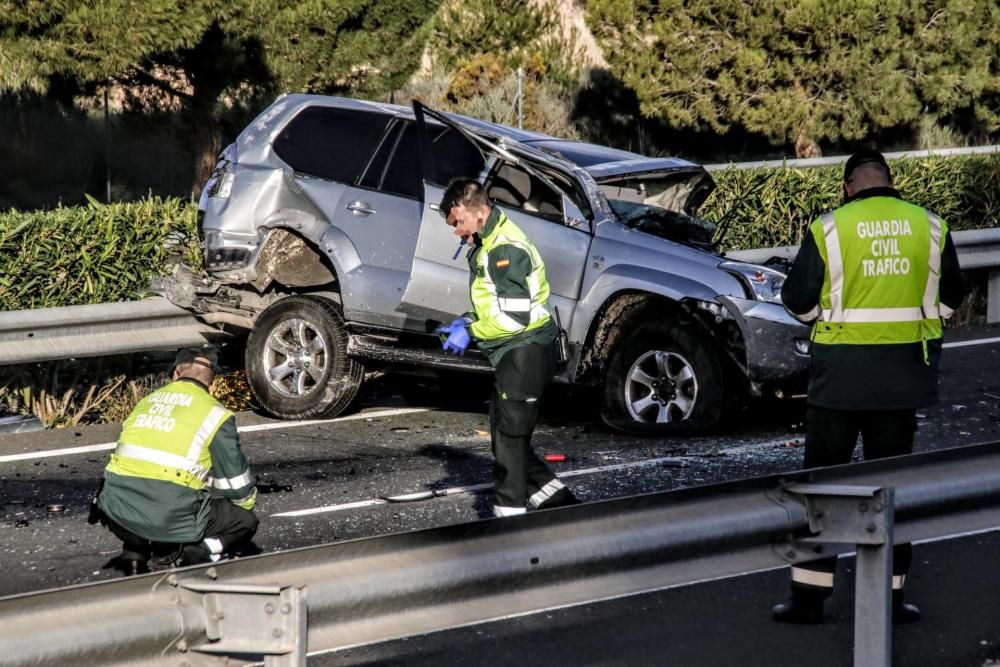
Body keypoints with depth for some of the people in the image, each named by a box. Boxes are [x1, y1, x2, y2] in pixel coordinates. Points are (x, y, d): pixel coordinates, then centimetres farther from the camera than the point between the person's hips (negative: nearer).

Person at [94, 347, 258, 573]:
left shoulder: (146, 402, 22)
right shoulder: (213, 413, 7)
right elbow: (238, 483, 12)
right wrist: (246, 501, 36)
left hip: (119, 507, 4)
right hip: (173, 517, -4)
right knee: (246, 521, 17)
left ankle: (134, 551, 13)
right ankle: (203, 550, -10)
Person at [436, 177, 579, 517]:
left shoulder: (506, 248, -19)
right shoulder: (487, 245, 15)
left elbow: (515, 316, -24)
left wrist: (471, 332, -15)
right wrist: (468, 321, 6)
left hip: (526, 352, -11)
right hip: (513, 354, 11)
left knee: (509, 440, -10)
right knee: (506, 440, 15)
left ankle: (509, 514, -9)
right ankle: (560, 502, 20)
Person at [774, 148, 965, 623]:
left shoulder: (829, 229, -9)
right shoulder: (929, 228, 0)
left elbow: (799, 302, -3)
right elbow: (948, 300, 9)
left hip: (842, 371, -2)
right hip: (903, 372, 2)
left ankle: (809, 596, 5)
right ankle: (889, 597, 13)